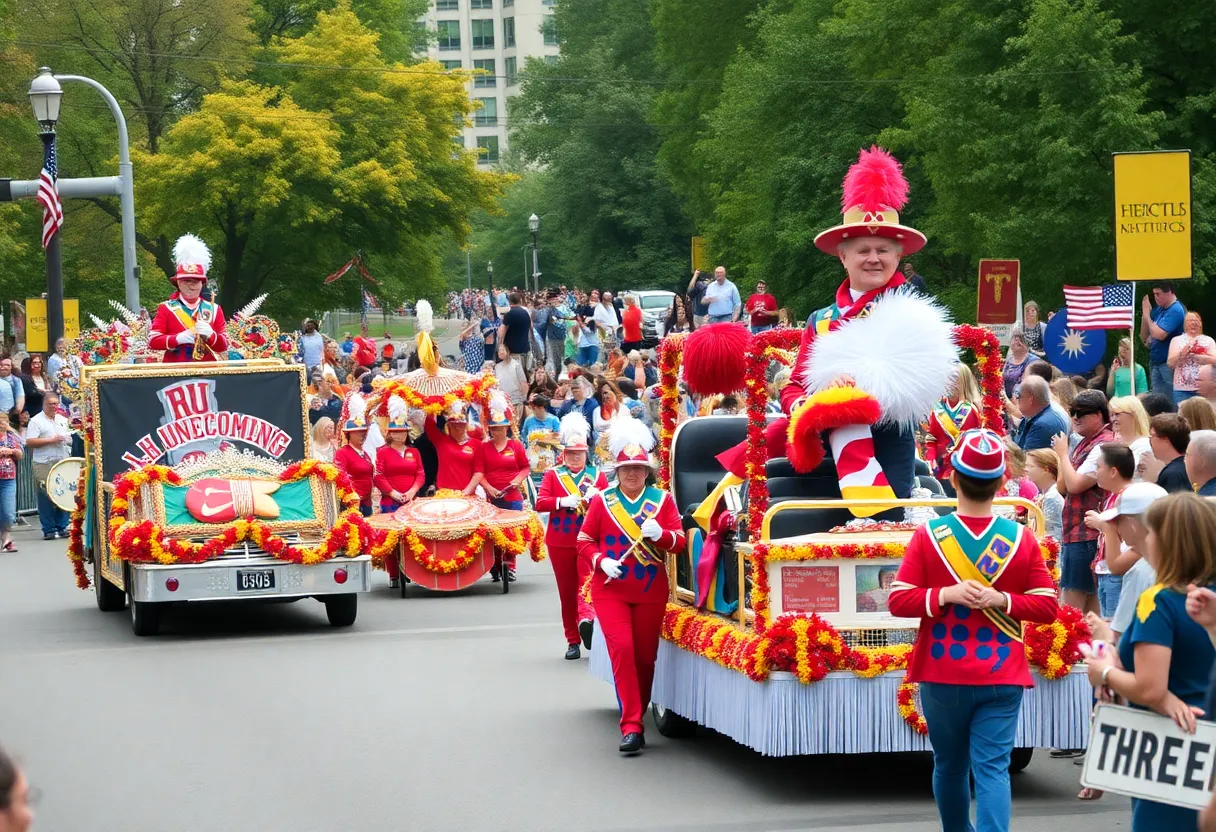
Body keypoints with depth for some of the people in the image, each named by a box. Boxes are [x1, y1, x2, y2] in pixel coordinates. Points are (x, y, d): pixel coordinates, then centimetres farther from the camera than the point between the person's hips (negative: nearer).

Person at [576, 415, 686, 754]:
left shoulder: (662, 500, 3)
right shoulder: (602, 500, 2)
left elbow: (679, 541, 0)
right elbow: (584, 540, 4)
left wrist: (660, 534, -21)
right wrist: (601, 561, -15)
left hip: (651, 591, 2)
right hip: (610, 589, -1)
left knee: (645, 657, 6)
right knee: (622, 649, -15)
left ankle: (636, 716, 21)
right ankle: (632, 726, -16)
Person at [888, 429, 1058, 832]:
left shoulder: (928, 535, -7)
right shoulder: (1022, 538, -3)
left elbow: (898, 601, -9)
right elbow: (1047, 606, -2)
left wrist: (946, 594, -12)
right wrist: (1001, 599, -10)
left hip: (943, 676, 0)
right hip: (1002, 677, 0)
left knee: (950, 765, 18)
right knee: (993, 767, -5)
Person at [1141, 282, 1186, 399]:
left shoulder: (1175, 311, -15)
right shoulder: (1159, 309, 12)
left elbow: (1159, 334, -23)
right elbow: (1144, 338, 15)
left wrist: (1147, 316, -10)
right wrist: (1145, 314, 0)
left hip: (1169, 364, -9)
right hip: (1155, 363, 9)